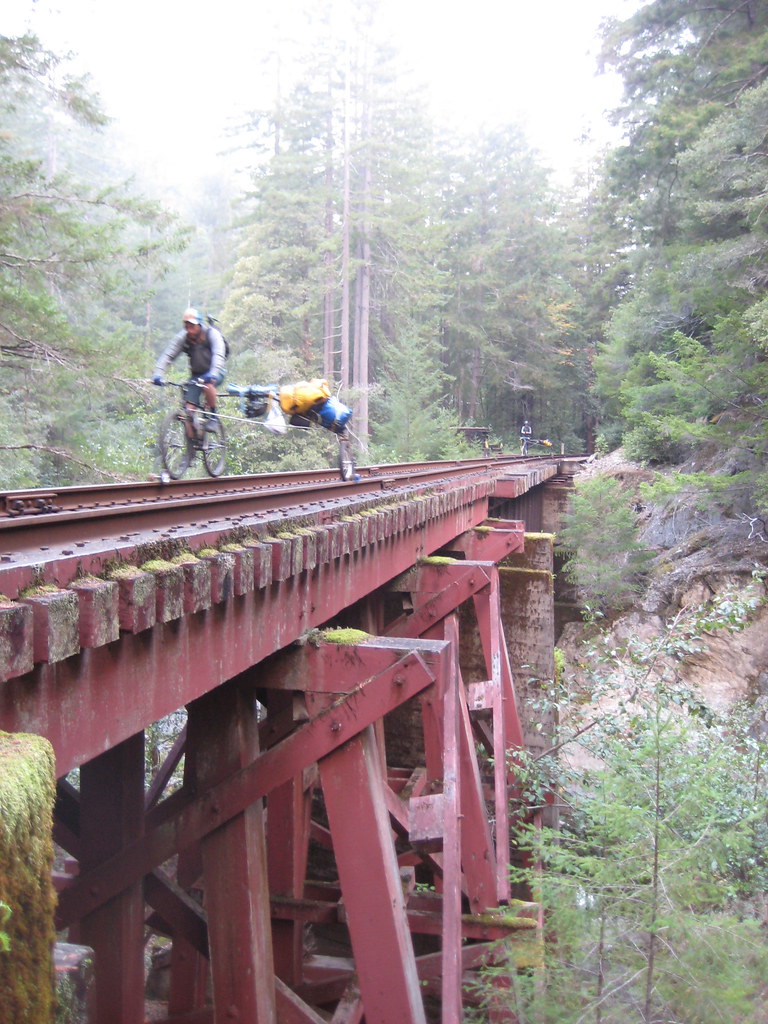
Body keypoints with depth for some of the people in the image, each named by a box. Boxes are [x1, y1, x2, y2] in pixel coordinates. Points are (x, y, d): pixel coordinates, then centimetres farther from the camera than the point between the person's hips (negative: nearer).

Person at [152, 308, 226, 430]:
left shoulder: (212, 334, -19)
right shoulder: (182, 337, -11)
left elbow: (219, 355, -34)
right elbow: (168, 355, -18)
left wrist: (213, 374, -51)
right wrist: (158, 374, -34)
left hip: (213, 374, -3)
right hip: (196, 373, 3)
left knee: (207, 384, -37)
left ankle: (212, 416, -17)